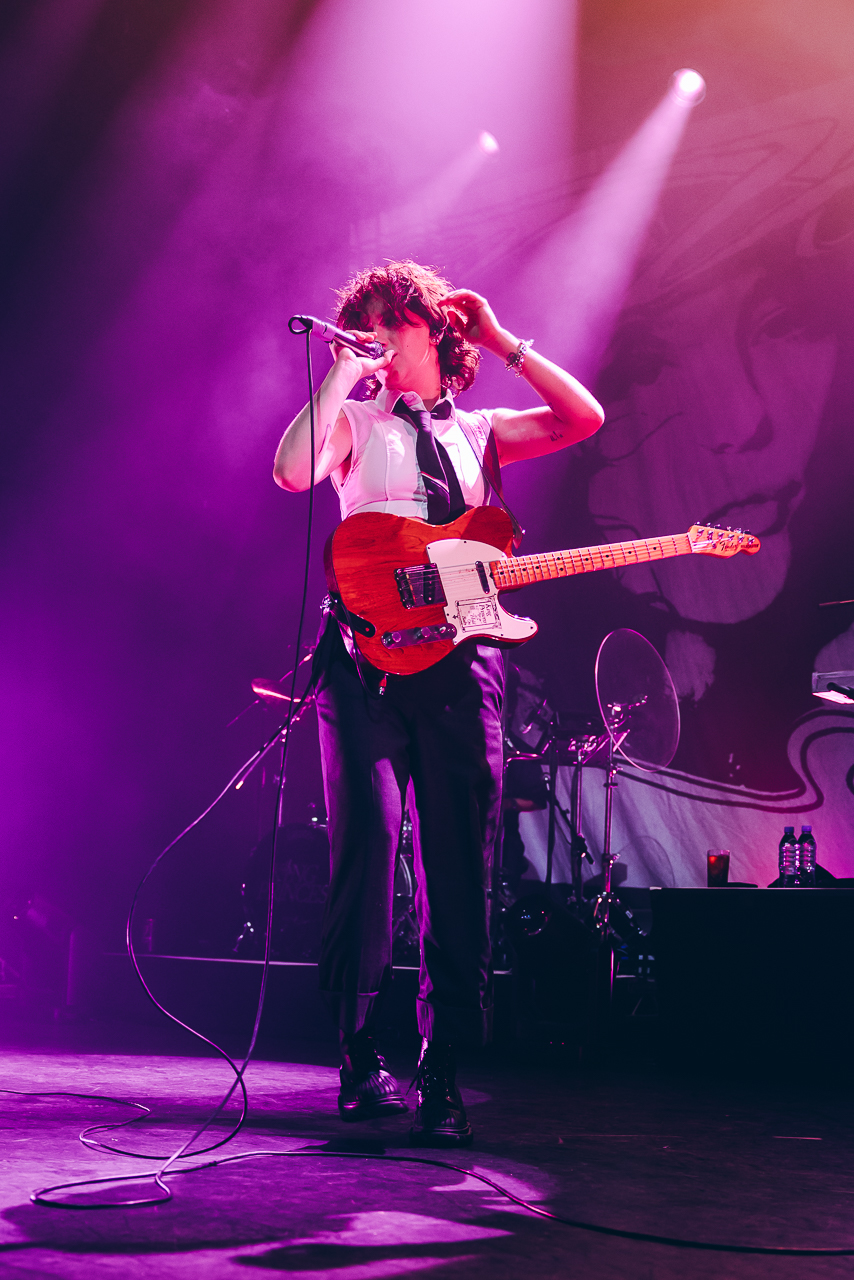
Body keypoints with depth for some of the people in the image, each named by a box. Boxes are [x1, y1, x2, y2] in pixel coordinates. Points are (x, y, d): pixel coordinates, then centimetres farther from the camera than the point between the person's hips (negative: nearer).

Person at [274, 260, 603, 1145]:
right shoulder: (353, 421, 14)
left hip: (460, 659, 2)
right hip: (369, 650, -2)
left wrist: (502, 341, 8)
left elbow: (585, 417, 7)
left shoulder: (477, 431, 21)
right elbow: (291, 472, -7)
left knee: (459, 865, -3)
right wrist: (341, 375, -2)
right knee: (368, 843, -10)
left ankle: (441, 1073, 3)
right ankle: (359, 1057, 2)